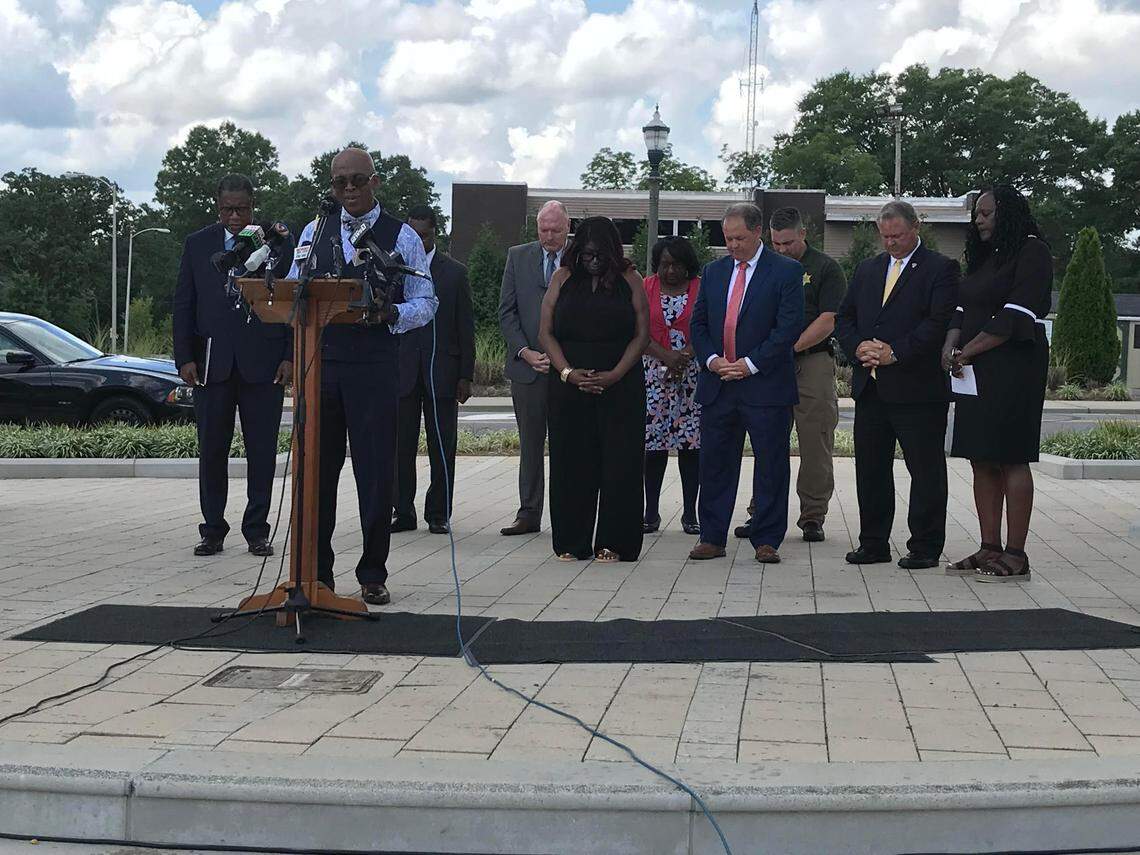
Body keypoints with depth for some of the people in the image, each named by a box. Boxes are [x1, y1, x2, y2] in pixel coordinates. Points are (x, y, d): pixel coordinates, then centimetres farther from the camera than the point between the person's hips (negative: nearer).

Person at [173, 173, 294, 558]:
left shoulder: (279, 243, 4)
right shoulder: (198, 244, 9)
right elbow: (183, 305, 9)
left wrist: (290, 356, -4)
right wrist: (184, 358, 0)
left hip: (263, 363, -1)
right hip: (211, 363, 1)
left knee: (262, 451, 3)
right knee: (211, 451, 4)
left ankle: (257, 531, 12)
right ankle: (212, 530, 13)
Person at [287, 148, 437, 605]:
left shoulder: (402, 237, 6)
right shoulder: (314, 233, 15)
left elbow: (425, 303, 3)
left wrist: (392, 314, -17)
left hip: (374, 366, -2)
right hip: (319, 361, 3)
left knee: (376, 473, -1)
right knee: (316, 469, 4)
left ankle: (373, 575, 9)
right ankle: (316, 572, 14)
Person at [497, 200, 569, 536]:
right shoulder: (518, 256, 8)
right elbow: (506, 311, 6)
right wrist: (525, 352, -6)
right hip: (527, 365, 2)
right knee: (530, 444, 6)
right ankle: (529, 514, 11)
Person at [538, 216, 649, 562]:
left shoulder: (630, 280, 5)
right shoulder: (563, 278, 7)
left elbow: (641, 335, 0)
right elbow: (545, 333, 4)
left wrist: (614, 375, -12)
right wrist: (568, 372, -10)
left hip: (620, 387, -1)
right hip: (569, 387, 1)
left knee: (618, 462, -2)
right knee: (571, 463, 2)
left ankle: (612, 543, 6)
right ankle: (572, 542, 10)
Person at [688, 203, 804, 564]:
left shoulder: (786, 272, -3)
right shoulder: (714, 271, 13)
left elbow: (789, 327, -10)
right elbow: (699, 323, 14)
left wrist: (751, 364, -15)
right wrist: (712, 359, -5)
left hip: (766, 385, -4)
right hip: (717, 385, 4)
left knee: (771, 466, 2)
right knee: (715, 465, 7)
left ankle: (766, 541, 10)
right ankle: (712, 538, 14)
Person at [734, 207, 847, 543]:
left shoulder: (825, 269, 2)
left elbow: (828, 321, -7)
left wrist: (791, 346, -14)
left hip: (813, 361, -4)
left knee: (815, 445, -2)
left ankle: (813, 516, 5)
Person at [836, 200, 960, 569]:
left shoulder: (940, 269, -3)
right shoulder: (867, 269, 17)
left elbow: (939, 323, -13)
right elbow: (845, 318, 15)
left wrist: (895, 353, -18)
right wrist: (858, 347, -5)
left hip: (917, 388, -6)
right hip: (869, 386, 6)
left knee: (925, 470, 1)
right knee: (870, 468, 10)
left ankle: (925, 547, 8)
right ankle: (874, 543, 20)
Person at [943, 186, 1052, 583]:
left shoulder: (1032, 252, -6)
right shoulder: (984, 257, 21)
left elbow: (1015, 315, -15)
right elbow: (963, 308, 15)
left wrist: (969, 352, -13)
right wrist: (951, 345, -4)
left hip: (1013, 367, -8)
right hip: (976, 371, 8)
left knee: (1010, 459, -8)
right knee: (982, 460, 6)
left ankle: (1015, 555, -6)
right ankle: (989, 549, 11)